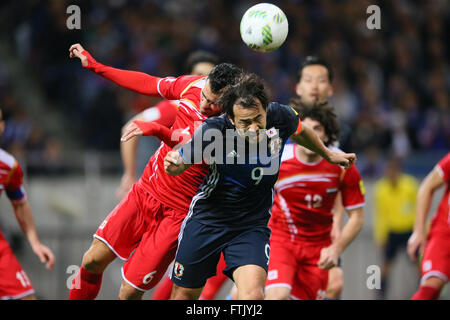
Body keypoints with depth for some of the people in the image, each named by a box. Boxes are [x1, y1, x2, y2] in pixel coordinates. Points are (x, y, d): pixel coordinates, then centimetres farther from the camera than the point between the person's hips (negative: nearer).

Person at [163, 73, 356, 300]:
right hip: (207, 219, -1)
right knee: (184, 295, 10)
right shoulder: (212, 131, -24)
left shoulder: (280, 117, -15)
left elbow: (300, 132, 10)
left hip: (252, 225, 1)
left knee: (253, 294, -24)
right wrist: (173, 166, -33)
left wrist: (328, 155, 26)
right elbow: (183, 161, -9)